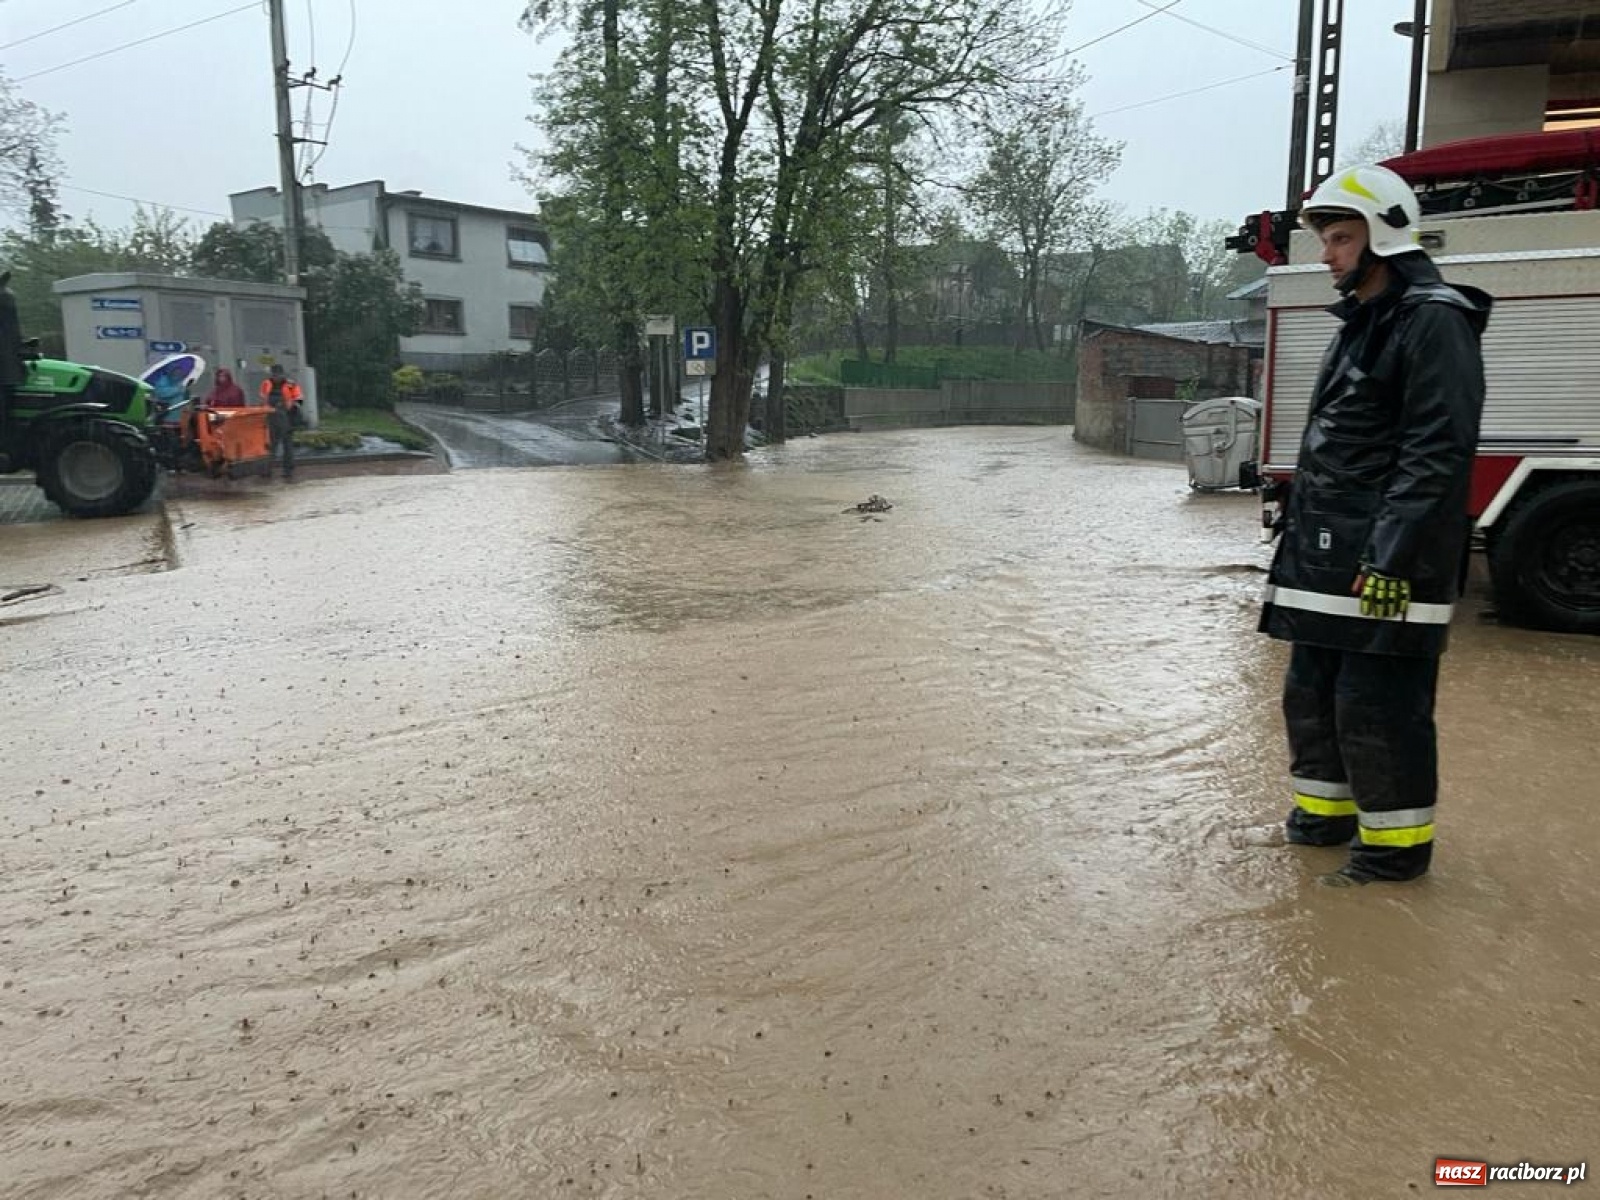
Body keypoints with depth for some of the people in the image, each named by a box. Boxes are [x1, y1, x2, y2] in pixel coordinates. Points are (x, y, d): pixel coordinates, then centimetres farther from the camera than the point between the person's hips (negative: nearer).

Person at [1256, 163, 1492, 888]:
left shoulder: (1433, 320, -11)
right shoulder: (1362, 323, 19)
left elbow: (1439, 452, -20)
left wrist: (1393, 556, -25)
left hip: (1384, 562, -9)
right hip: (1329, 556, 9)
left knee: (1377, 705, -3)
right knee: (1312, 691, 15)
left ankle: (1397, 843, 11)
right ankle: (1325, 812, 29)